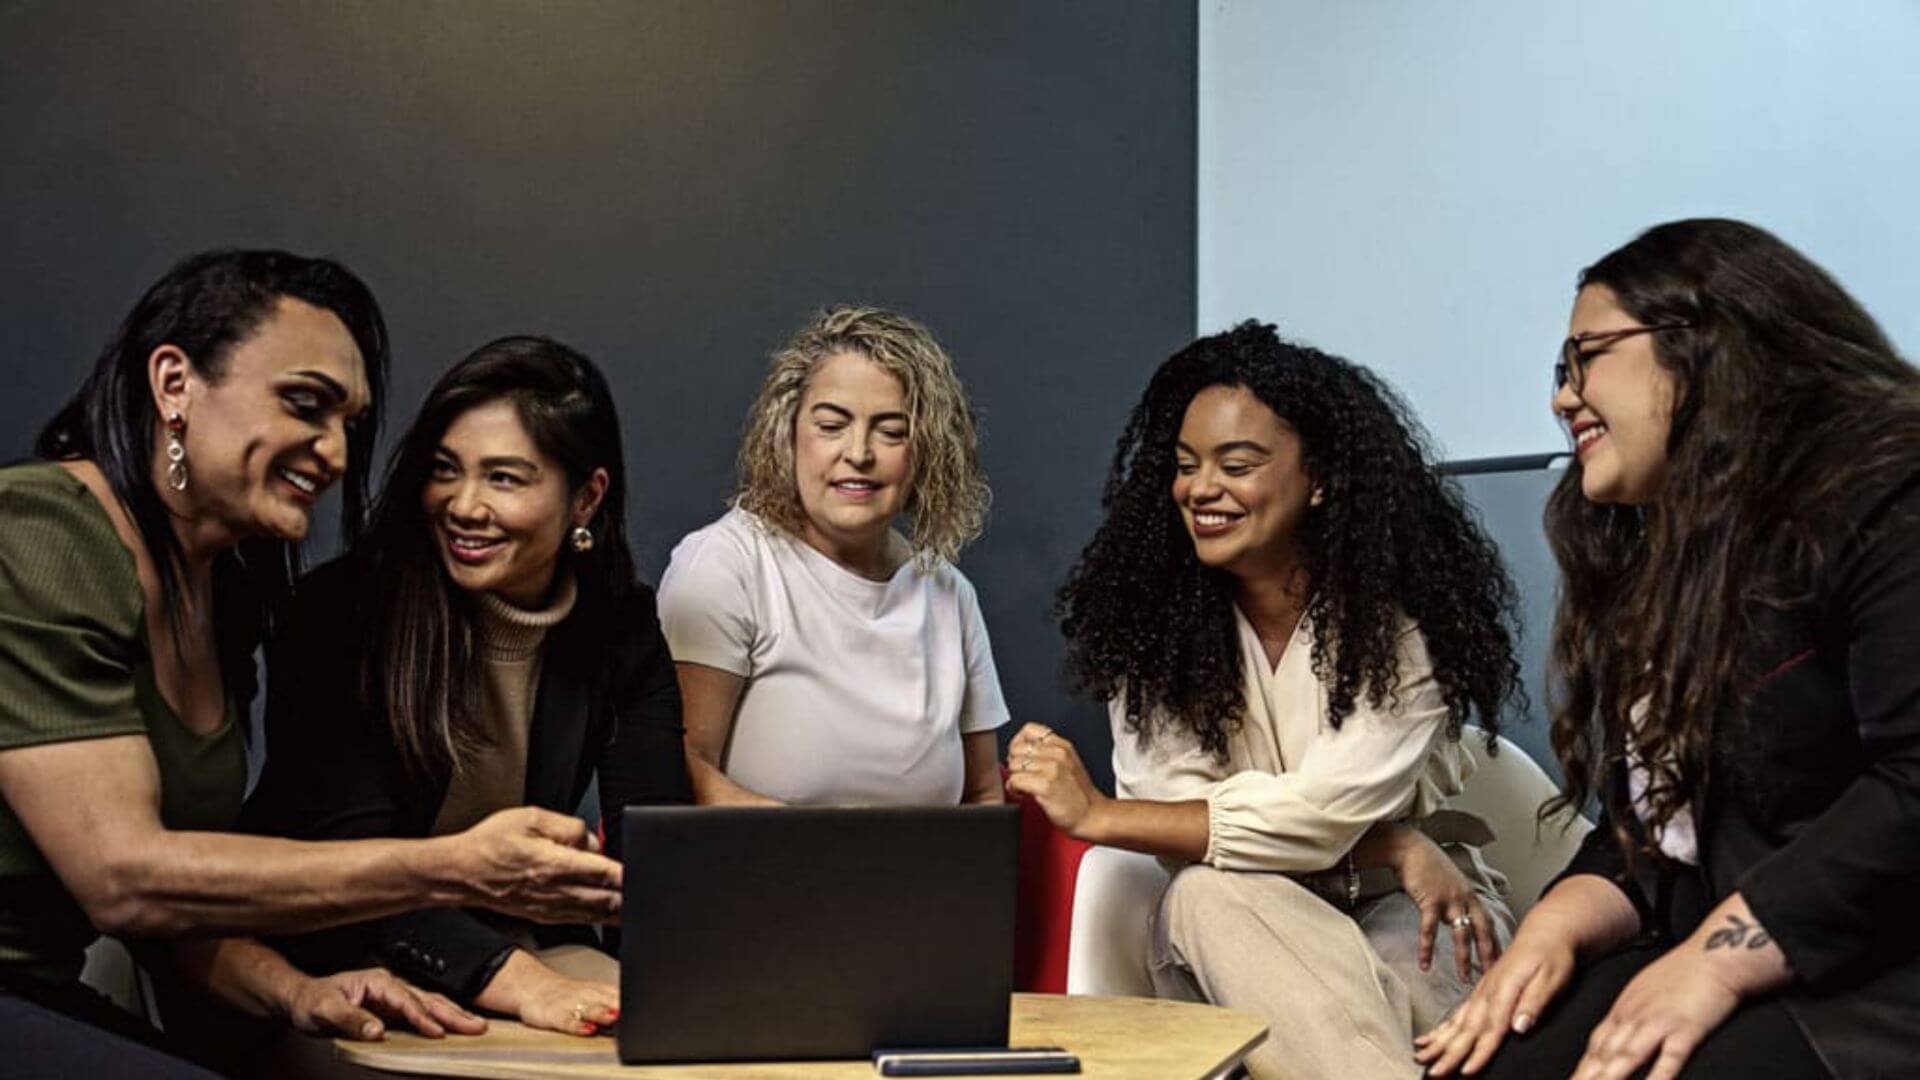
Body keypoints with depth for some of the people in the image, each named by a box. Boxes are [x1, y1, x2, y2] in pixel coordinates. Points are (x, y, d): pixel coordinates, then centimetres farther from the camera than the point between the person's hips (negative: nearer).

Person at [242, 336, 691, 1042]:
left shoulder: (622, 631, -2)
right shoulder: (340, 610, -14)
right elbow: (348, 850, -23)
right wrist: (516, 981, -37)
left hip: (517, 948, 5)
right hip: (335, 958, -4)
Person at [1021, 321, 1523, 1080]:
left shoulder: (1403, 617, -11)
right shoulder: (1148, 619, -4)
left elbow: (1322, 815, -21)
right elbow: (1176, 804, -13)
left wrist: (1097, 816, -22)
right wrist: (1396, 849, -23)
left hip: (1408, 910, -3)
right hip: (1238, 933, 3)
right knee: (1206, 893, -32)